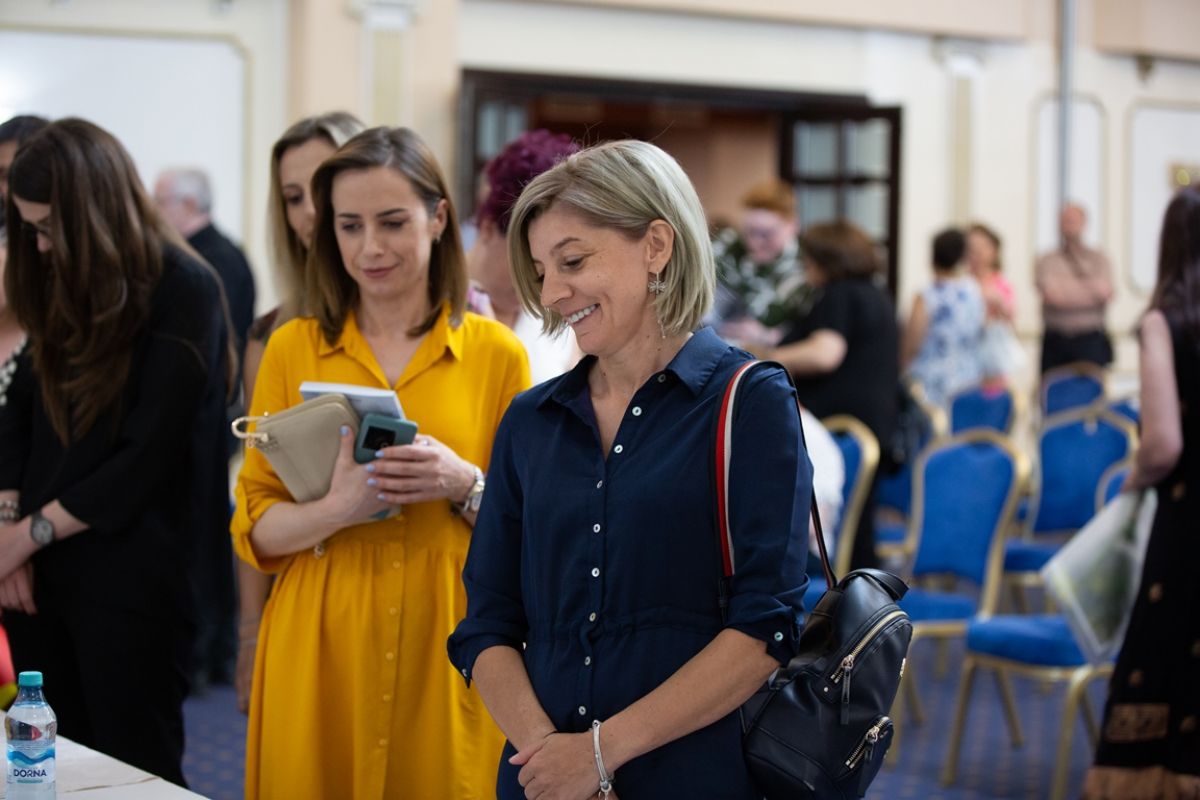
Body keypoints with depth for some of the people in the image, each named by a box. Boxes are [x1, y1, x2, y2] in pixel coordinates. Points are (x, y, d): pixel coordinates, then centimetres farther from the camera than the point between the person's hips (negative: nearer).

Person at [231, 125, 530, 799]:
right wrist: (339, 508, -18)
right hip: (320, 658, 1)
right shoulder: (293, 350, 4)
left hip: (446, 661, 0)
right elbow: (254, 532, 1)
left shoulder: (497, 353, 2)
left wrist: (465, 486, -15)